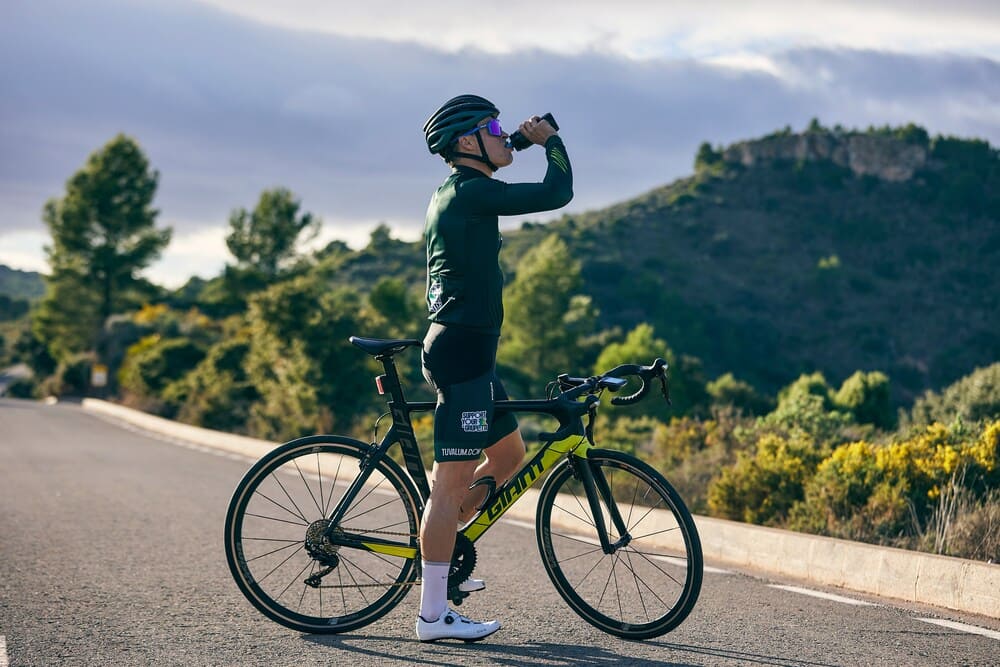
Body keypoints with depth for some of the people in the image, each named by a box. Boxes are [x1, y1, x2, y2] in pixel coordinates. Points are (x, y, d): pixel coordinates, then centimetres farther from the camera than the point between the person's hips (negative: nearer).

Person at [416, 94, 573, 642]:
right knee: (453, 479, -7)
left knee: (510, 456, 18)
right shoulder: (470, 193, -14)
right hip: (461, 349, -11)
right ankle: (433, 614, -2)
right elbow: (557, 192, -15)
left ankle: (433, 548, 23)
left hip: (467, 349, 11)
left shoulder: (458, 194, 17)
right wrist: (551, 140, -1)